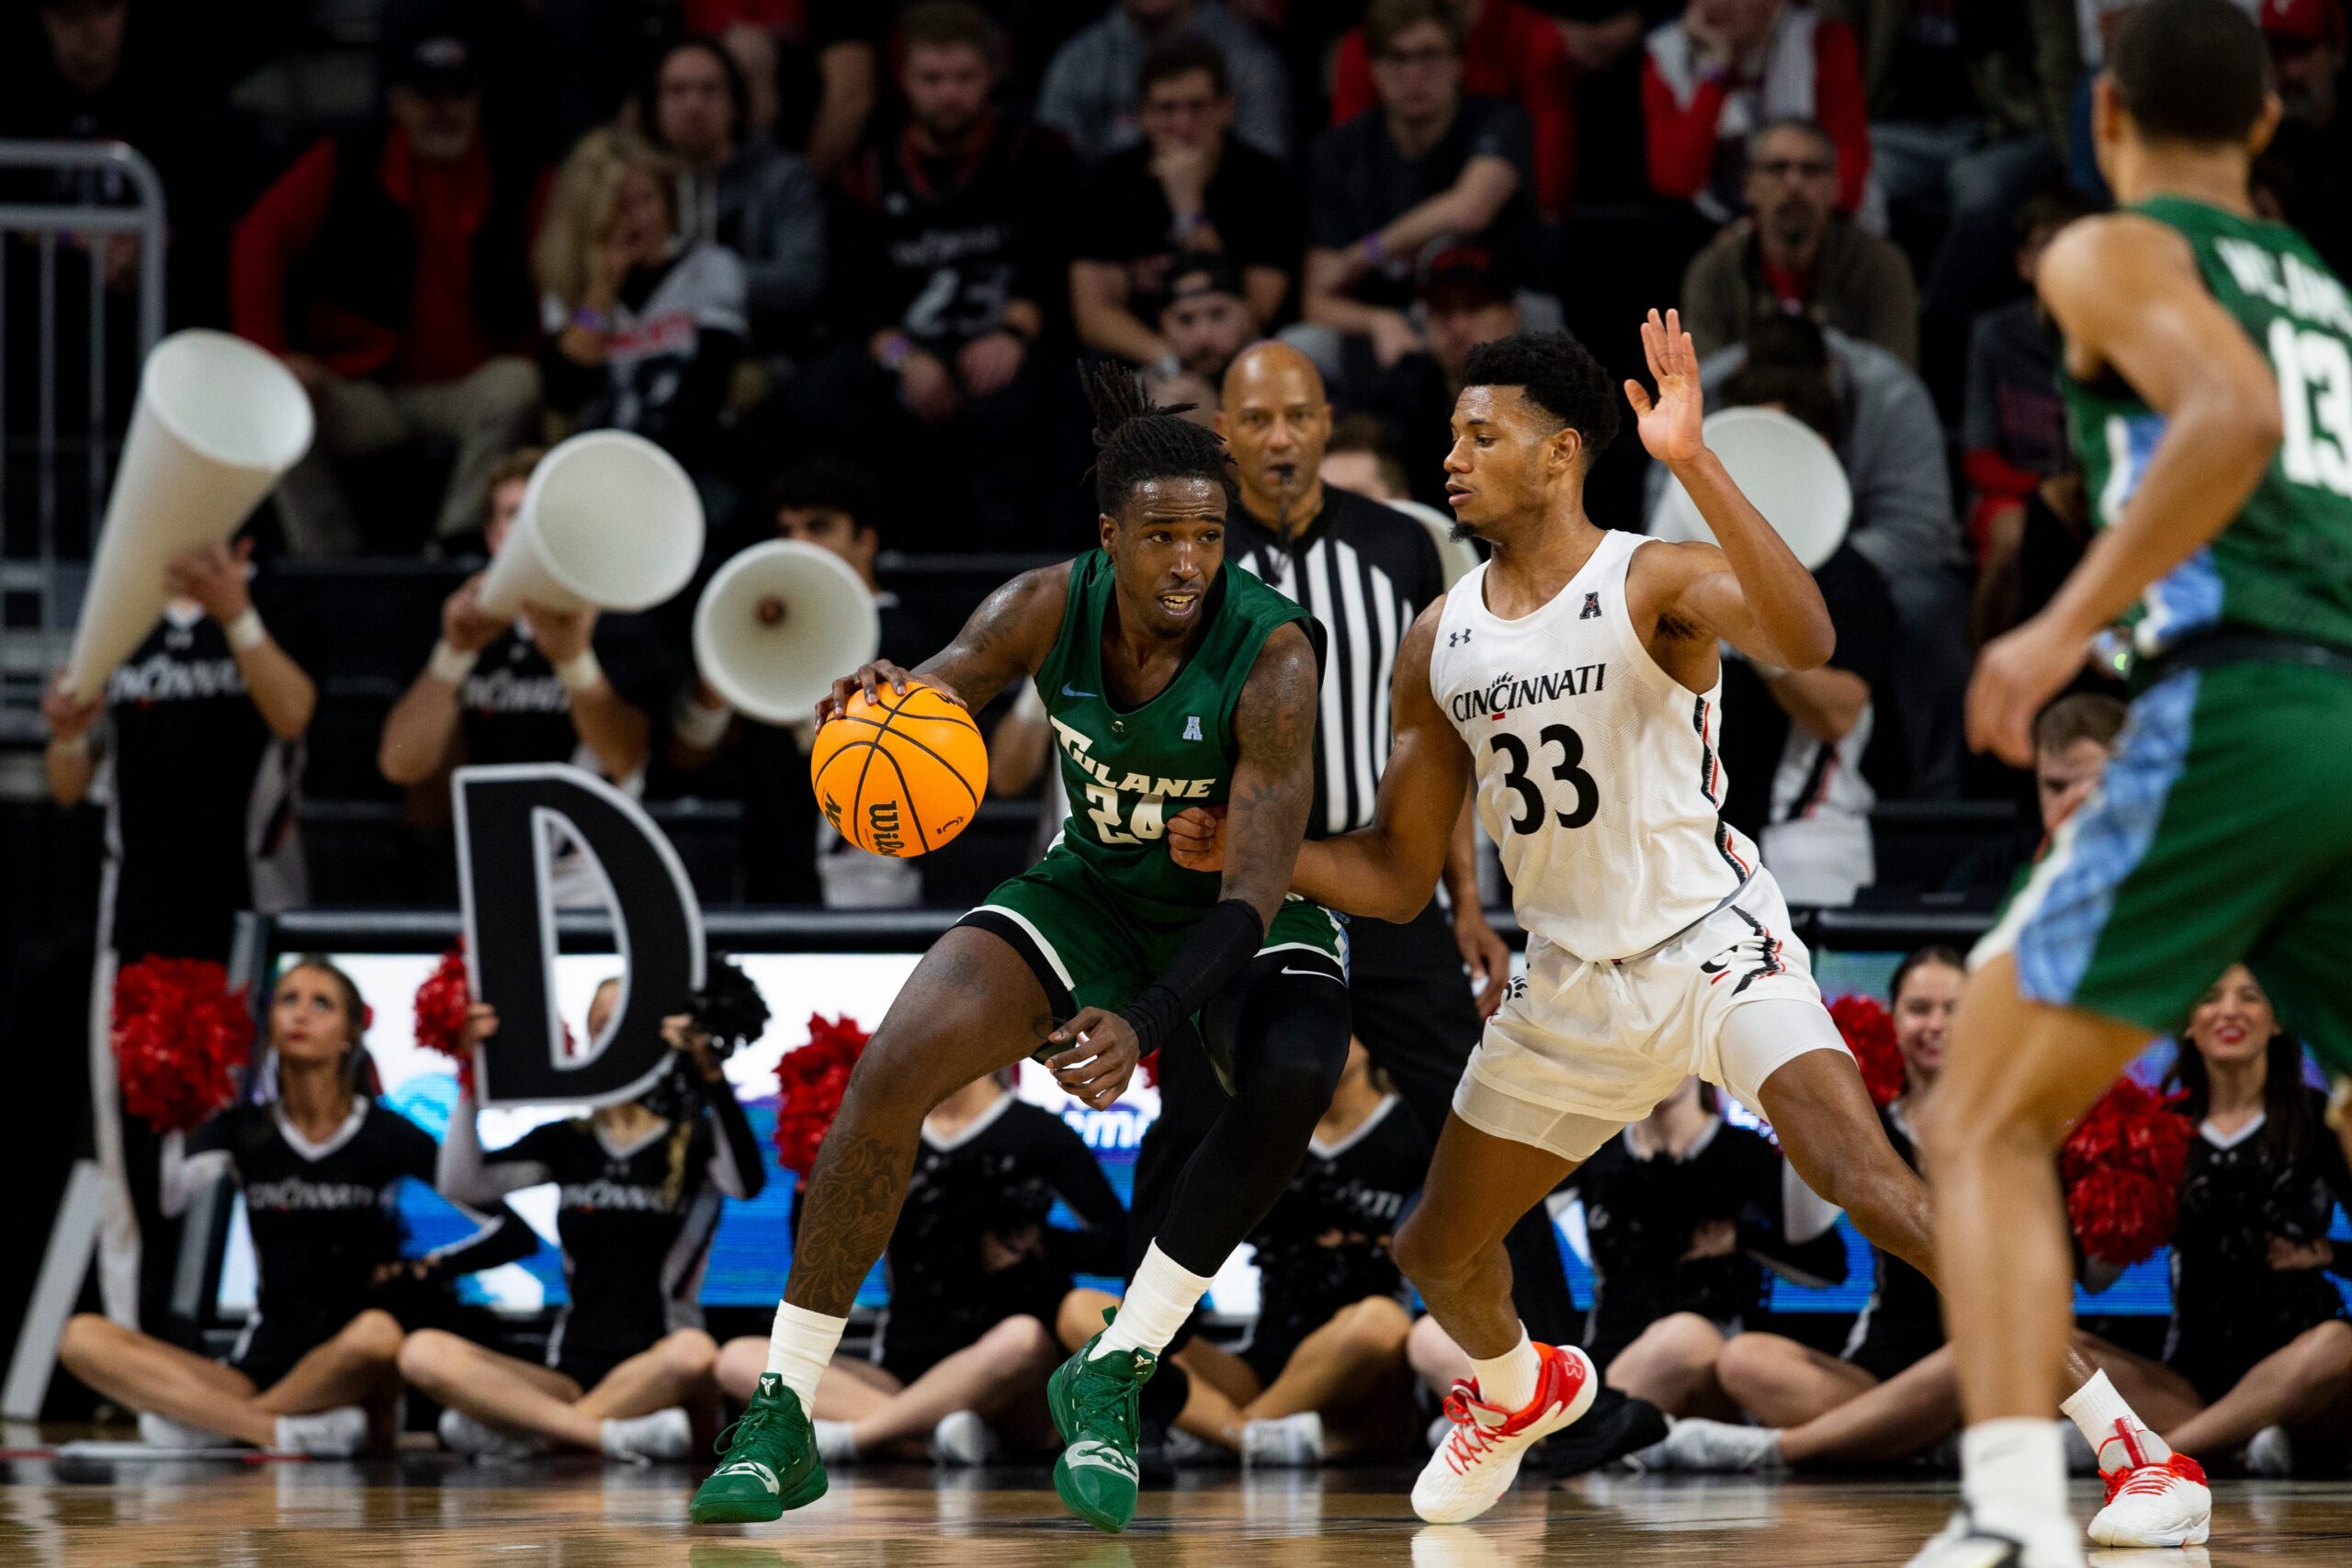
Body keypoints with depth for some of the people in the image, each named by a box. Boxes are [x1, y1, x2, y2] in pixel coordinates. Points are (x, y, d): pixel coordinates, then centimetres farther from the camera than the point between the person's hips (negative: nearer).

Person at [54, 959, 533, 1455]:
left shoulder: (389, 1138, 0)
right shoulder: (245, 1130, 9)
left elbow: (513, 1234, 0)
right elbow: (164, 1199, -10)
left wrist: (418, 1273, -11)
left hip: (352, 1377, -3)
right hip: (259, 1370, 3)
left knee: (376, 1331, -40)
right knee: (83, 1338, -18)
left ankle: (207, 1420, -21)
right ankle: (283, 1431, -30)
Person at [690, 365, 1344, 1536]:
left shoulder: (1272, 657, -29)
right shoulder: (1050, 609, -18)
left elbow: (1256, 891, -32)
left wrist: (1147, 1025, -46)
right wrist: (874, 701, -37)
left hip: (1243, 916, -3)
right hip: (1097, 892, 3)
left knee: (1294, 1077, -36)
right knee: (891, 1069, -16)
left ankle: (1112, 1376, -20)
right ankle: (781, 1417, -6)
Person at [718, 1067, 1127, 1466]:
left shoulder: (1034, 1132, 5)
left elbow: (1119, 1245, -1)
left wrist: (1034, 1243, -12)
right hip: (903, 1377, 4)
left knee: (1022, 1339, -38)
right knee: (740, 1360, -16)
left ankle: (849, 1436, -30)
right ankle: (930, 1434, -34)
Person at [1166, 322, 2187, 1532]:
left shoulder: (1656, 583, -12)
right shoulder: (1438, 646, 6)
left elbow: (1803, 642, -36)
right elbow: (1397, 876, 13)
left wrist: (1692, 464, -42)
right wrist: (1249, 850, -2)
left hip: (1711, 944, -7)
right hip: (1571, 988, 7)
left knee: (1868, 1183, -27)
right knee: (1435, 1251, 16)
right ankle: (1521, 1390, 52)